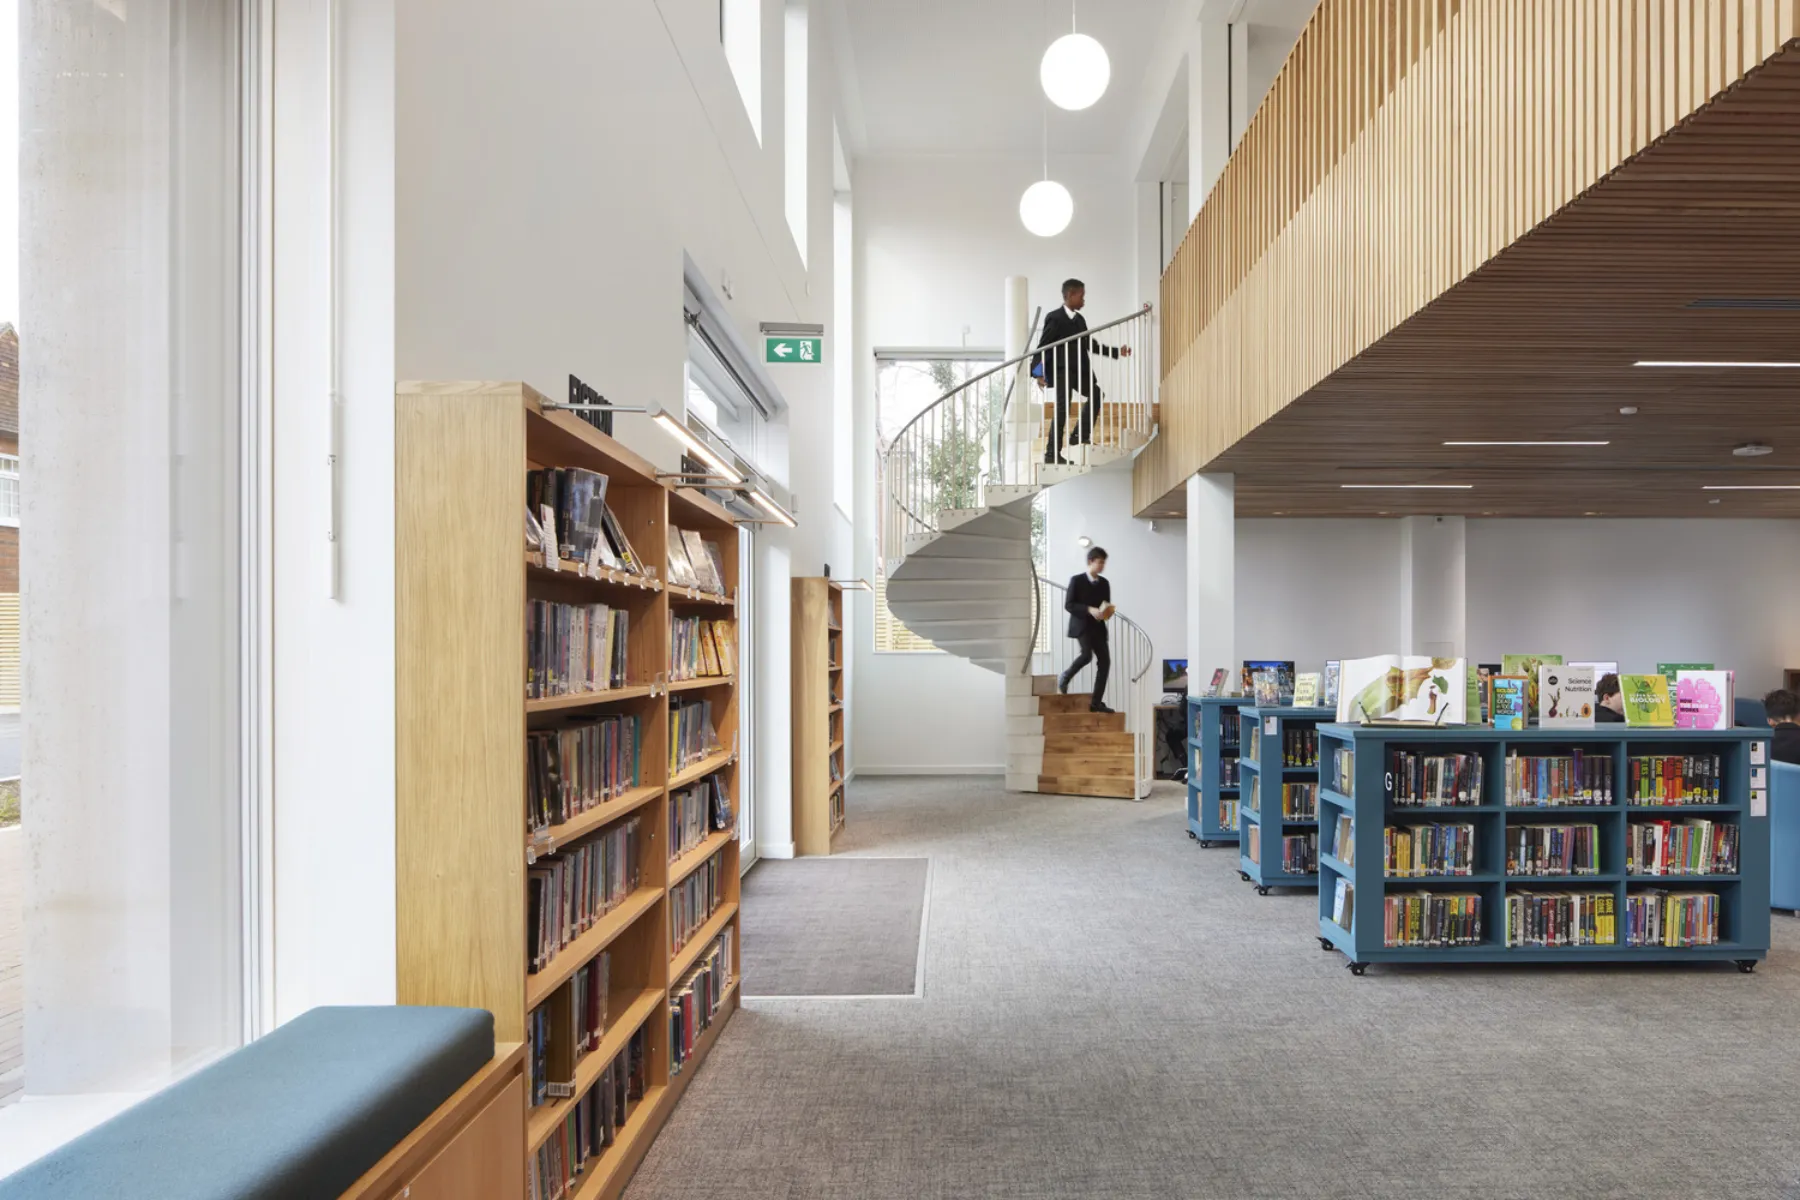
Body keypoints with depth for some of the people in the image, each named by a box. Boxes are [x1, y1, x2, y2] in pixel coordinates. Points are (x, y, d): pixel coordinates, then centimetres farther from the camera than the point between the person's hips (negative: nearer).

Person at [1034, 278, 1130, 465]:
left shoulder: (1080, 319, 12)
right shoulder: (1055, 318, -11)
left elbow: (1091, 344, 18)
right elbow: (1043, 346, -15)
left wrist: (1116, 351, 14)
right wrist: (1039, 373, -24)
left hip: (1079, 370, 9)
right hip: (1061, 370, -9)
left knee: (1096, 393, 15)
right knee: (1062, 409, -10)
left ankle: (1080, 435, 17)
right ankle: (1052, 453, -6)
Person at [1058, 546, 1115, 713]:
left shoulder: (1104, 583, 12)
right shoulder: (1077, 580, -4)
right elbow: (1069, 605, -9)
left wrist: (1108, 612, -5)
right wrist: (1089, 609, -21)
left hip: (1098, 627, 6)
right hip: (1081, 625, -6)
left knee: (1105, 661, -5)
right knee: (1087, 654, -28)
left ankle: (1097, 702, -1)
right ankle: (1065, 677, 1)